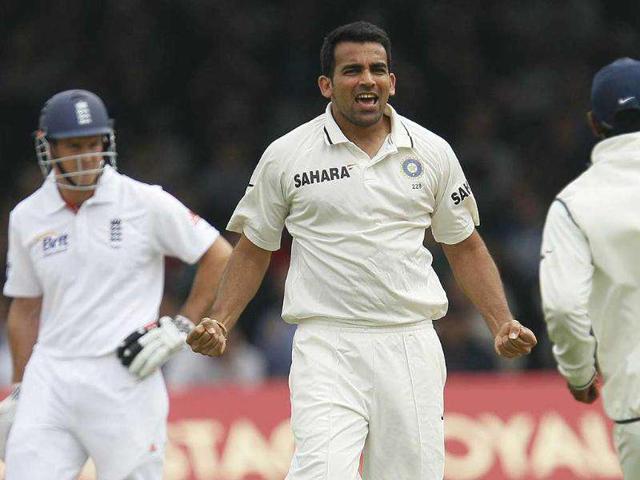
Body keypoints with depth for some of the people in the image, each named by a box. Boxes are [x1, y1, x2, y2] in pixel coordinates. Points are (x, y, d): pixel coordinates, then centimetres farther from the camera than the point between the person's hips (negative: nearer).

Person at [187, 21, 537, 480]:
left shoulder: (432, 152, 8)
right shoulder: (285, 156, 2)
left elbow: (465, 246, 15)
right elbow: (254, 250, 11)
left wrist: (503, 325, 3)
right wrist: (218, 323, -2)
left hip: (411, 348, 2)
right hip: (326, 348, -2)